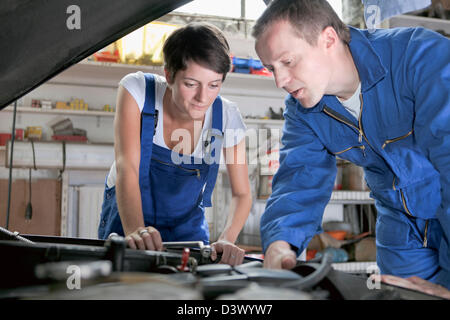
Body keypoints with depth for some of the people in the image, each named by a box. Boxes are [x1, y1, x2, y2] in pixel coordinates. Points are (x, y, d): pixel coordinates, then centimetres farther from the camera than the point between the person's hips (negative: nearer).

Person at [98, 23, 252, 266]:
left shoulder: (227, 117, -19)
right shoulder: (137, 89, -23)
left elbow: (242, 194, -14)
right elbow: (126, 166, -33)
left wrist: (226, 240, -34)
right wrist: (135, 229, -50)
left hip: (187, 224, 2)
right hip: (127, 216, -1)